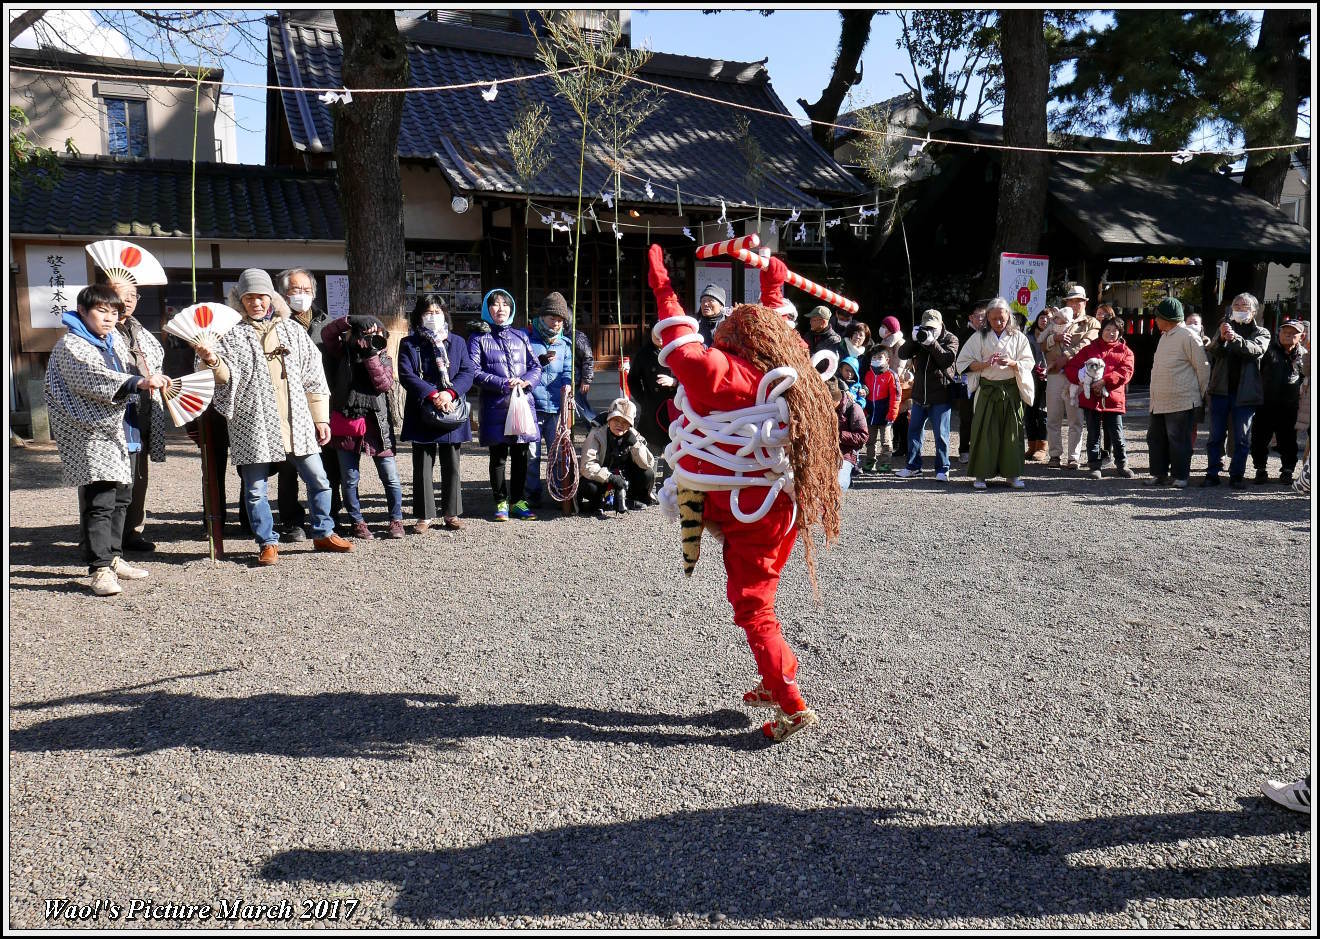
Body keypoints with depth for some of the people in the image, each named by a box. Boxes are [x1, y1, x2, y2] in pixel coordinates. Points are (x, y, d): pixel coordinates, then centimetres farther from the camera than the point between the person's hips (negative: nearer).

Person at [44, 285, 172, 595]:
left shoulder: (115, 339, 17)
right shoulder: (70, 345, -8)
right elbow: (95, 377, -27)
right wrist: (139, 382, -39)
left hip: (123, 432, 9)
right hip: (92, 435, -8)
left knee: (121, 498, 14)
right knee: (99, 502, -12)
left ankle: (113, 557, 26)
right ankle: (100, 569, -10)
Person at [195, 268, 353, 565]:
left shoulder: (293, 331, 11)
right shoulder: (232, 335, 4)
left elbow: (313, 377, 12)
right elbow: (228, 375, -6)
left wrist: (320, 418, 8)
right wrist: (213, 362, -28)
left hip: (296, 422, 2)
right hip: (253, 424, -2)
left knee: (318, 479, 6)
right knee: (255, 489, 1)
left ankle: (323, 533, 23)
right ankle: (267, 543, 16)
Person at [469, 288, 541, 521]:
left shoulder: (521, 336, 16)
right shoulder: (479, 338, 4)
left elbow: (535, 366, 12)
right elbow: (474, 371, -6)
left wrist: (526, 381, -10)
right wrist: (503, 384, -15)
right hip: (495, 405, -3)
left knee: (520, 456, 6)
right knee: (498, 457, 2)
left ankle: (518, 500, 16)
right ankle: (501, 502, 11)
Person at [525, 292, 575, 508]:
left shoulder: (565, 343, 14)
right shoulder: (527, 338, 3)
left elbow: (567, 371, 7)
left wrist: (567, 384, -15)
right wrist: (540, 361, -14)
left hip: (556, 407, 3)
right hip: (532, 405, -3)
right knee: (533, 453, 0)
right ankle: (533, 494, 13)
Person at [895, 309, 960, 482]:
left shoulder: (950, 339, -1)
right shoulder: (920, 339, 10)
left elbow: (948, 359, -17)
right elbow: (902, 354, -1)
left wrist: (932, 342, -21)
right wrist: (913, 339, -16)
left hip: (940, 396, -5)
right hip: (919, 394, 5)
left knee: (941, 434, -1)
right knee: (914, 430, 10)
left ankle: (942, 469, 8)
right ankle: (913, 466, 21)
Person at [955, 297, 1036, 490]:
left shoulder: (1018, 337, 8)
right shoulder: (979, 337, 5)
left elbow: (1029, 363, 4)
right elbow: (964, 362, 1)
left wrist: (1012, 363, -16)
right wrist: (985, 364, -15)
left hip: (1011, 390, 1)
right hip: (987, 389, -1)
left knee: (1012, 430, 1)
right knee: (984, 430, -3)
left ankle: (1012, 474, 9)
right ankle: (981, 474, 3)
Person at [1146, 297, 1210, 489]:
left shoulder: (1188, 337, -11)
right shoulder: (1164, 337, 17)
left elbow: (1203, 367, -10)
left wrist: (1200, 395, -3)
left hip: (1180, 401, -9)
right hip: (1159, 401, 9)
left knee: (1178, 440, -1)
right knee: (1155, 437, 11)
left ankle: (1180, 476, 8)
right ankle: (1159, 473, 19)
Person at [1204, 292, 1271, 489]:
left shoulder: (1261, 332, 8)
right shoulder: (1226, 327, 13)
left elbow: (1256, 349, -14)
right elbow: (1213, 351, -5)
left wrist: (1236, 338, -33)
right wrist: (1222, 338, -28)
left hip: (1245, 392, -1)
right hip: (1221, 390, 1)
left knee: (1242, 438, 2)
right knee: (1216, 436, 4)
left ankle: (1237, 476, 8)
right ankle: (1212, 474, 9)